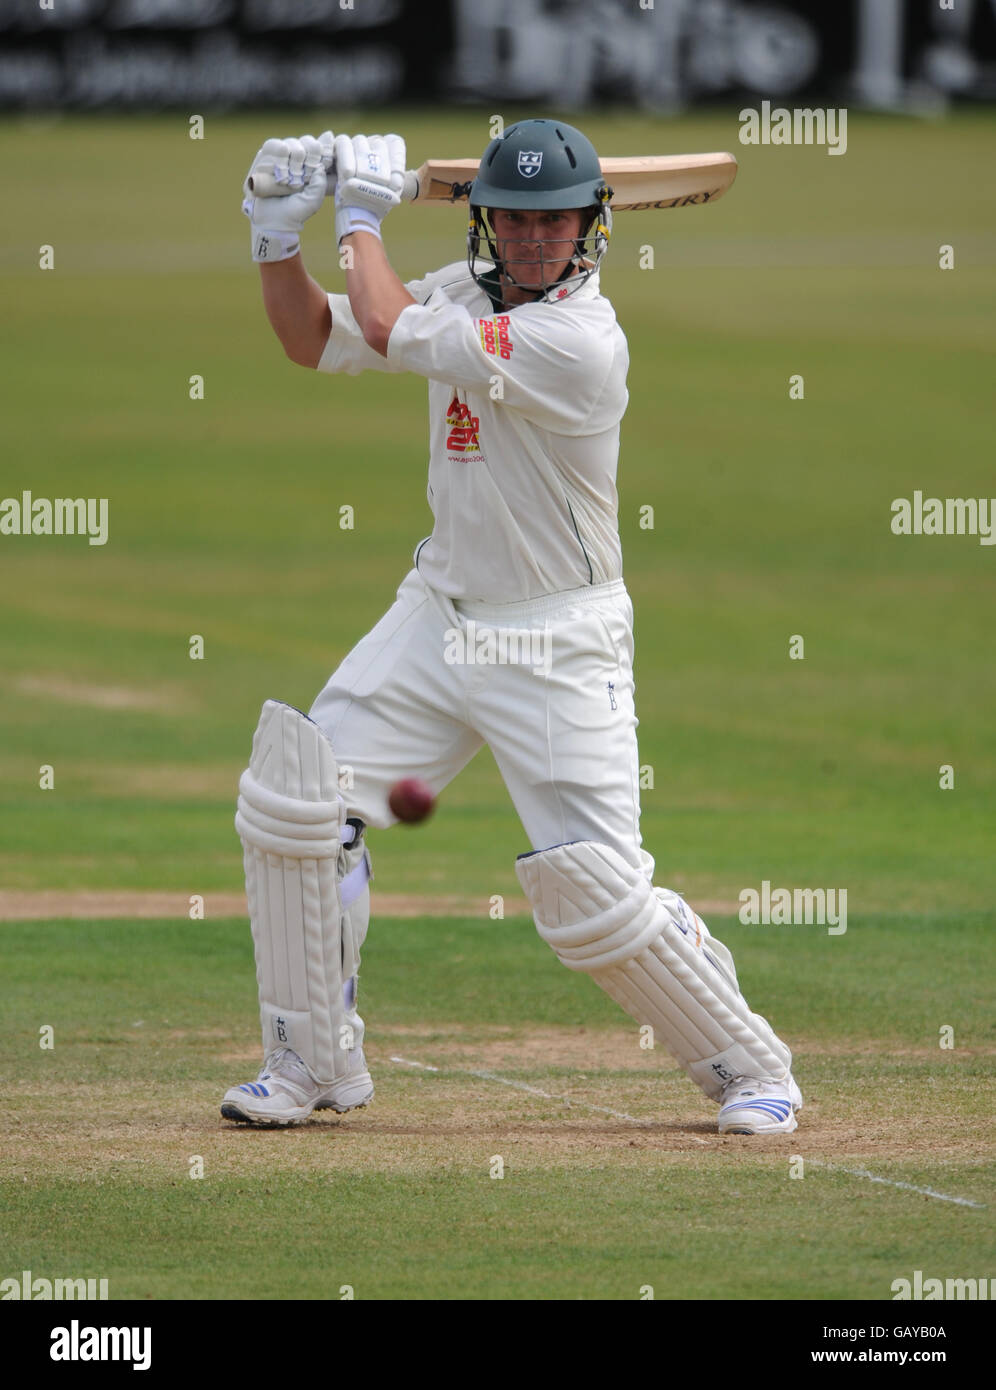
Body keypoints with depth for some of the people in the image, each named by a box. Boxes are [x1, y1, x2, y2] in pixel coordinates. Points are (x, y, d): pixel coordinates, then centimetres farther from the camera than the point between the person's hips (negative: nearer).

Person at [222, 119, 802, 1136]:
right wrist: (278, 232, -2)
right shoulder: (466, 291, 3)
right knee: (294, 799, -3)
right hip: (439, 619, 7)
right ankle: (315, 1065, 10)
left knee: (595, 895, -13)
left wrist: (364, 216, -10)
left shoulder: (584, 339, -23)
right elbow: (315, 342, 13)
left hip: (557, 648, -7)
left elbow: (388, 331, -24)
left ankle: (750, 1068, 8)